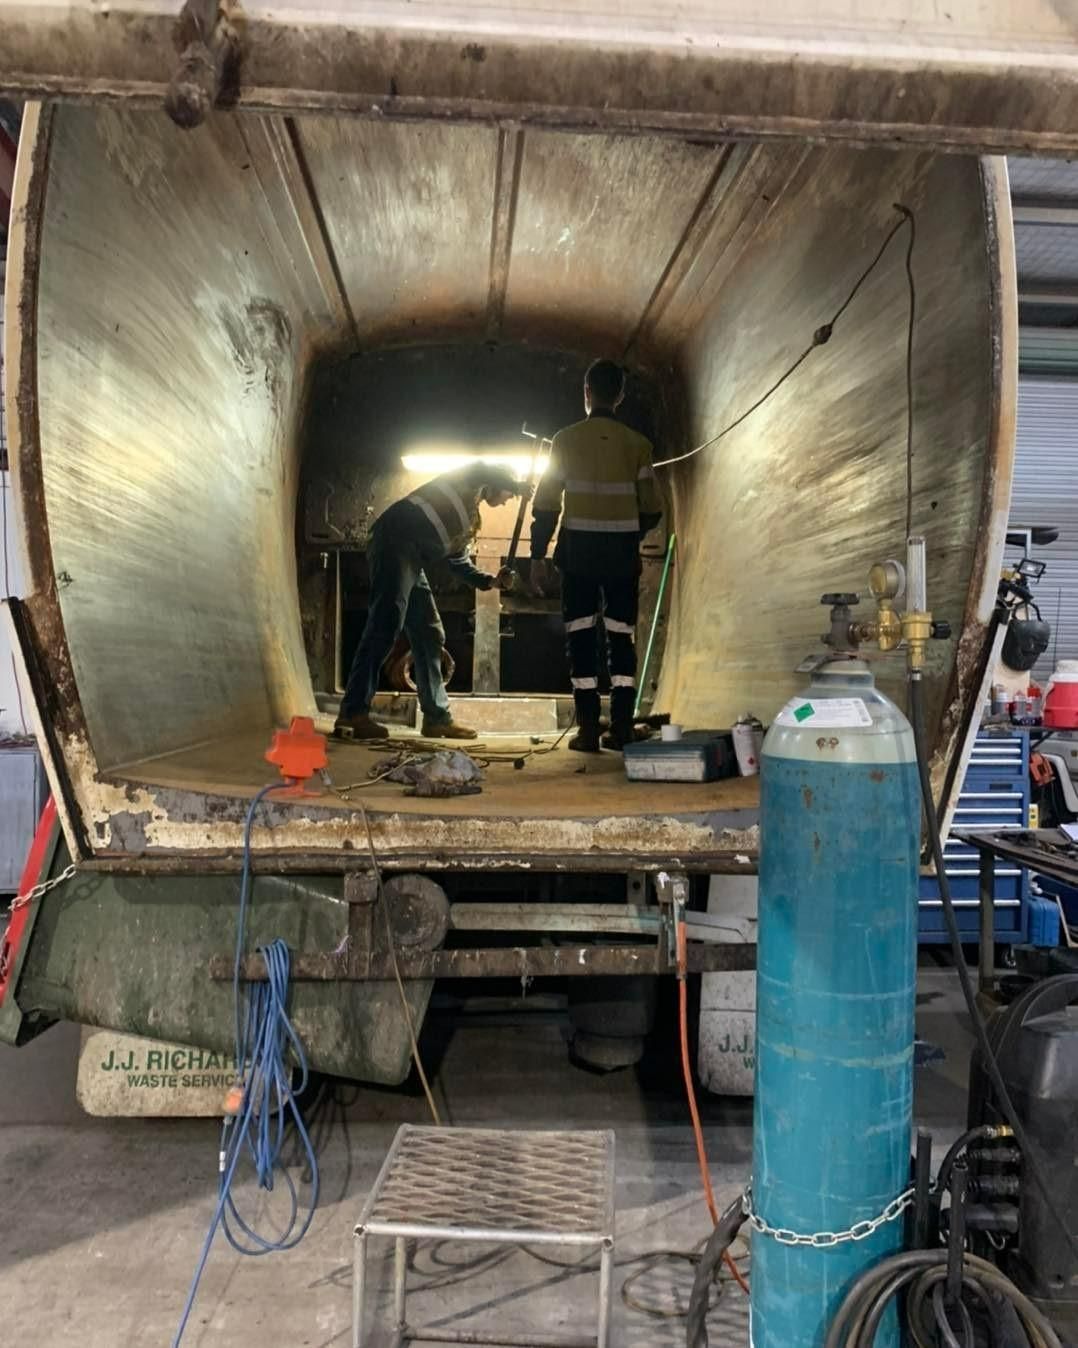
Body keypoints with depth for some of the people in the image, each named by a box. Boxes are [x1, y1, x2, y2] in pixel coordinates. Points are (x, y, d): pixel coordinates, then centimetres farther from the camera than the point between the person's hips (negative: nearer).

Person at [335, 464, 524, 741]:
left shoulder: (471, 520, 31)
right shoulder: (467, 482, 12)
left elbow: (459, 562, 28)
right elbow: (486, 470, -9)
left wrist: (491, 581, 14)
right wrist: (519, 486, 5)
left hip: (413, 558, 10)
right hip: (396, 539, -10)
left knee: (429, 633, 6)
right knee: (387, 622, -21)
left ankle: (437, 717, 10)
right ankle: (353, 713, -26)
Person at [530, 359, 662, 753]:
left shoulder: (567, 439, -1)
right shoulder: (637, 443, 3)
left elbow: (546, 503, -3)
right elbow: (651, 510, 4)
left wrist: (538, 555, 3)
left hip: (579, 551, -1)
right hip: (623, 553, 2)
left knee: (581, 639, 2)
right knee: (622, 638, 6)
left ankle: (588, 730, 0)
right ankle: (621, 729, 4)